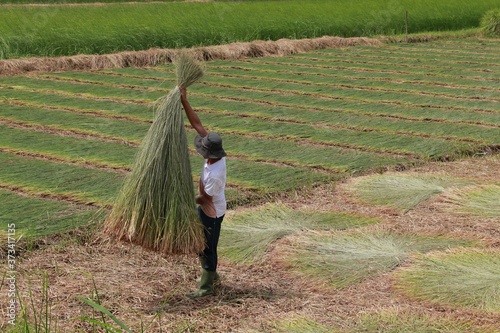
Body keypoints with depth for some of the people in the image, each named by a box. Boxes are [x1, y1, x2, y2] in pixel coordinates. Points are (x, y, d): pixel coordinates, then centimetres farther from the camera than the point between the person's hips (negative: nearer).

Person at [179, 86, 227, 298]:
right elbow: (197, 124, -13)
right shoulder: (216, 154, -14)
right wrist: (184, 102, -17)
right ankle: (211, 274, 43)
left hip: (211, 213, -9)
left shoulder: (214, 175, -36)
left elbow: (204, 198, -20)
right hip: (207, 209, 9)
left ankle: (206, 287, 20)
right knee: (202, 245, 24)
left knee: (208, 248, 6)